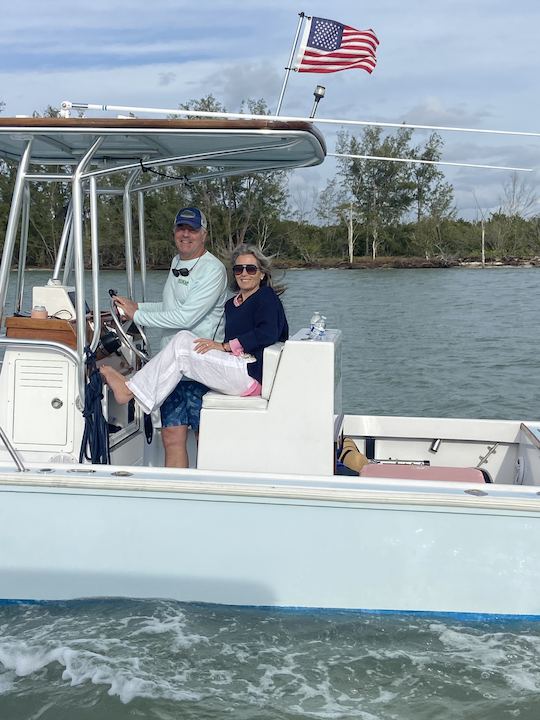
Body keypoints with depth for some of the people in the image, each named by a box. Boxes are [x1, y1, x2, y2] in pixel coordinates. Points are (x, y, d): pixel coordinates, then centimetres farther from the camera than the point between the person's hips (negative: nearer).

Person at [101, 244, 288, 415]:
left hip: (253, 374, -8)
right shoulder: (231, 304, 23)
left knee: (181, 347, -14)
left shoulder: (266, 297, -2)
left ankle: (130, 390, -7)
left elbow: (268, 333, -19)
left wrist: (225, 346, -18)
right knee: (183, 338, -3)